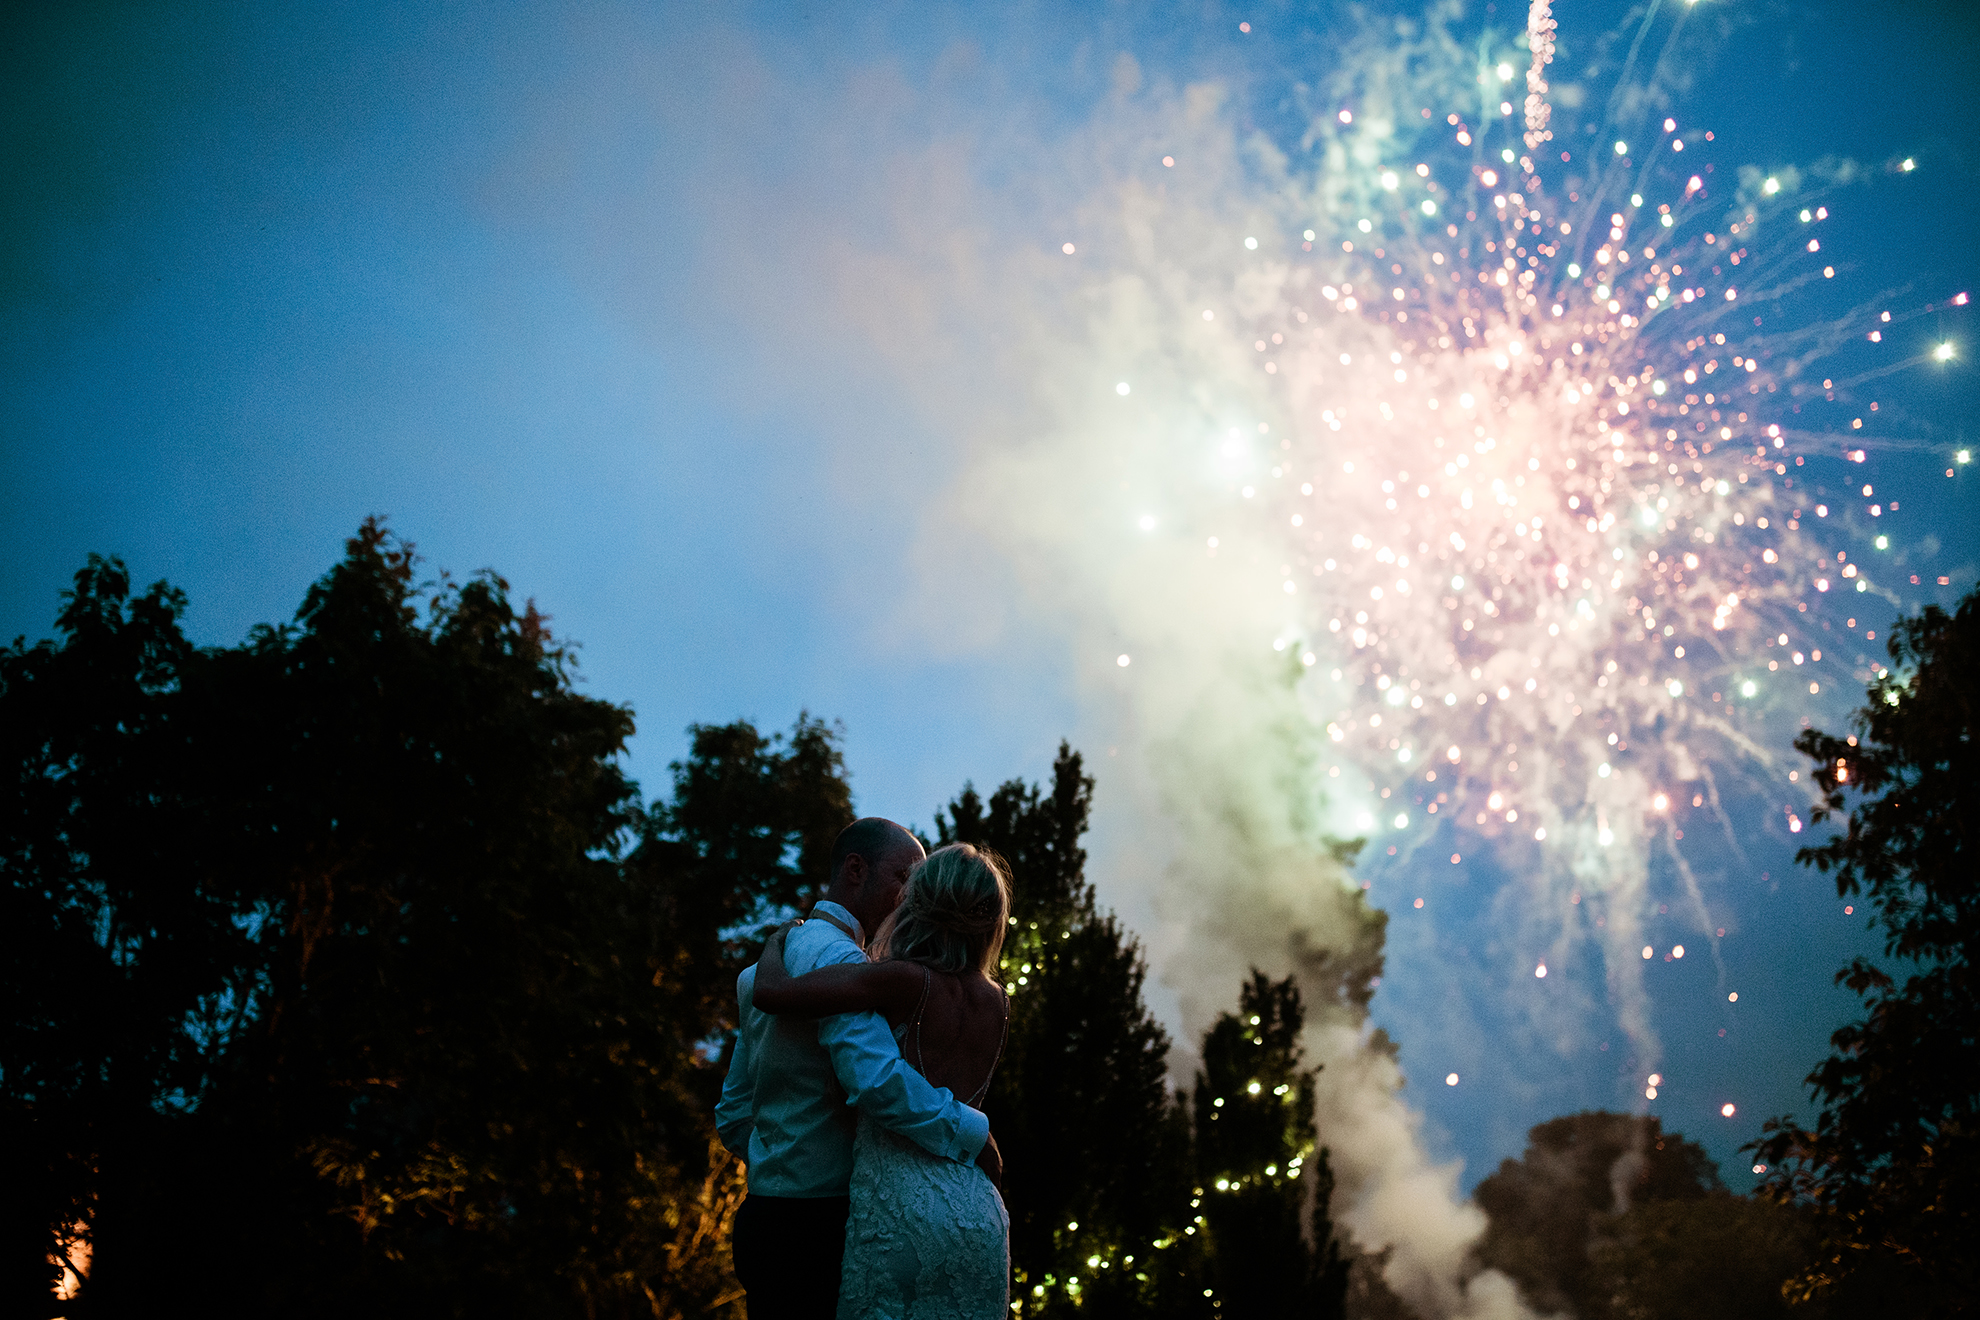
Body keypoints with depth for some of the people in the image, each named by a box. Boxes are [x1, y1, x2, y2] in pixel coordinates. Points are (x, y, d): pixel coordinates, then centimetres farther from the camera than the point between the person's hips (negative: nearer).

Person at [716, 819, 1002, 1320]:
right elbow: (877, 1080, -29)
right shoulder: (836, 957, -14)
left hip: (766, 1218, 10)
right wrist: (971, 1131, -17)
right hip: (815, 1227, -10)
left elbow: (733, 1117, 22)